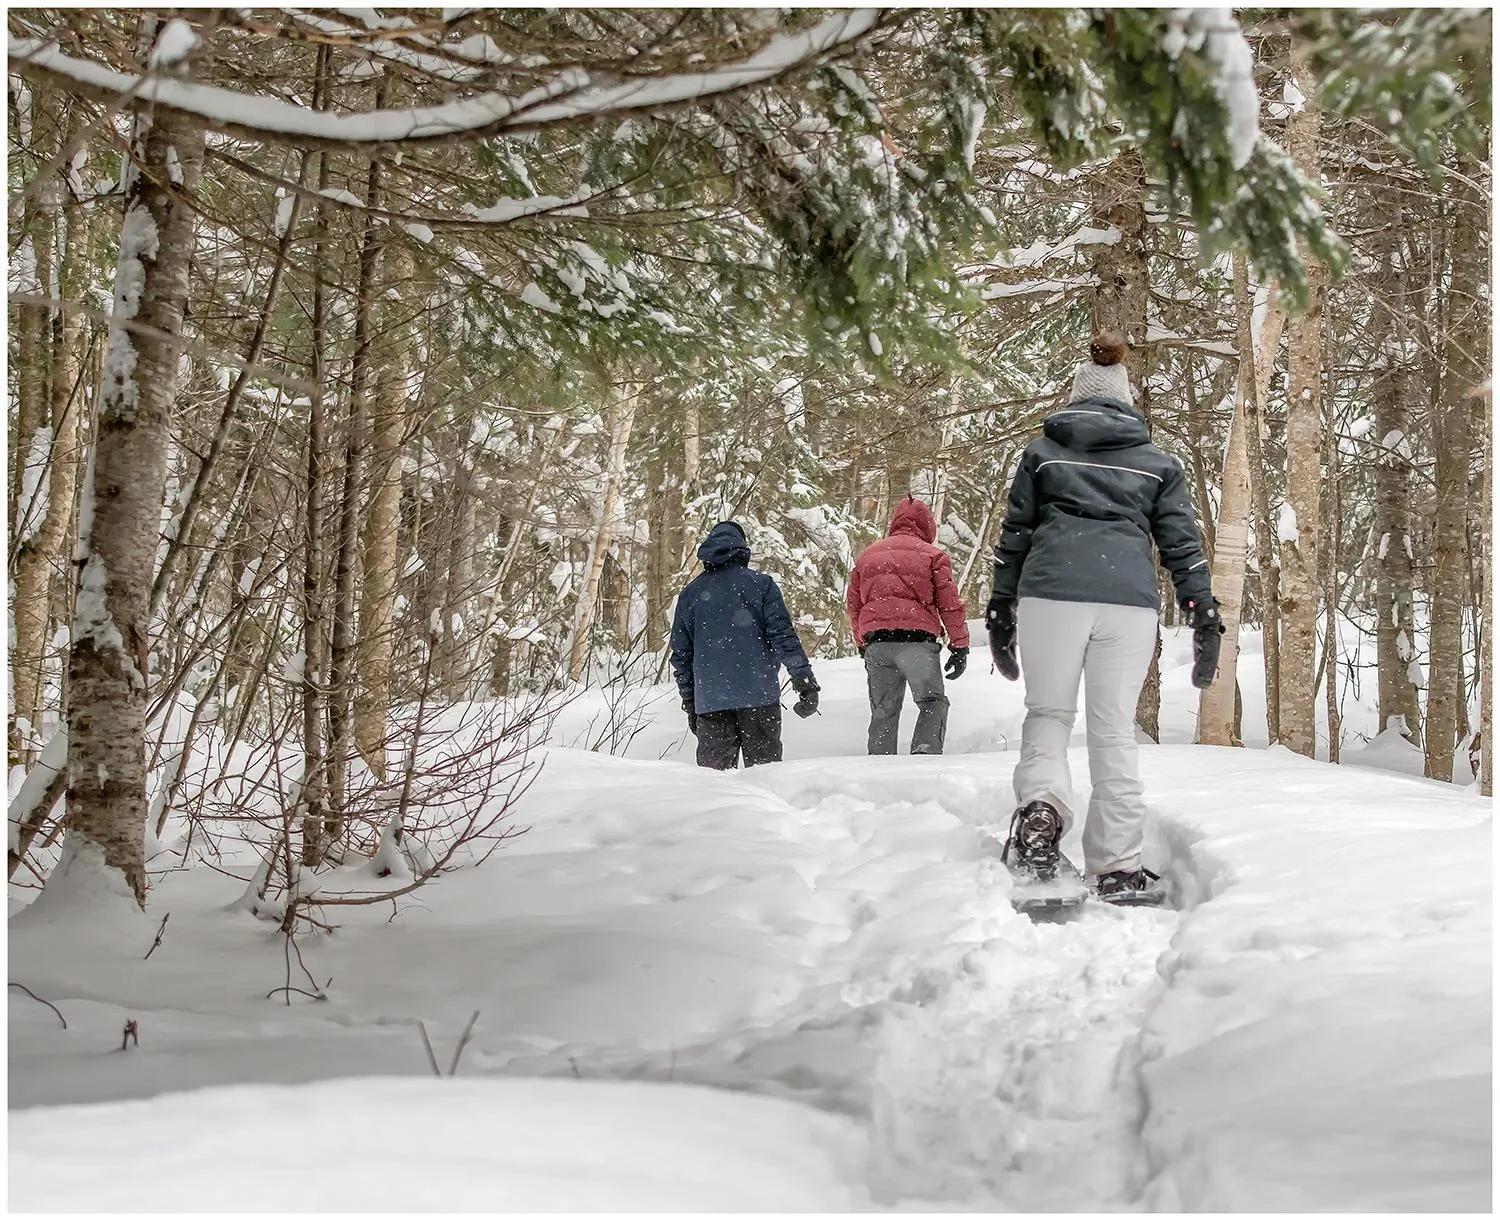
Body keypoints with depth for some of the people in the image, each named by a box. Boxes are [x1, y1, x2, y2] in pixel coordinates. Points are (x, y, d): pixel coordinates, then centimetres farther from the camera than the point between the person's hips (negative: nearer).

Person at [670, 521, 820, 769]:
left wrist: (689, 701, 22)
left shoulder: (690, 593, 12)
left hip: (709, 701, 2)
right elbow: (783, 636, -6)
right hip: (758, 696, -2)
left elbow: (680, 653, 15)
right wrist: (805, 680, -5)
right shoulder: (761, 585, 1)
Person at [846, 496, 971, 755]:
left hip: (875, 642, 4)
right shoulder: (932, 555, 8)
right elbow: (950, 604, 3)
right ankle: (926, 749, -19)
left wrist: (863, 645, 32)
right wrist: (960, 646, 7)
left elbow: (853, 604, 25)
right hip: (917, 639, -4)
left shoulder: (867, 555, 22)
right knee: (933, 703, 2)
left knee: (883, 711, 13)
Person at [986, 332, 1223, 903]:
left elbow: (1014, 535, 15)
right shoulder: (1159, 463, 19)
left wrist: (1000, 609, 18)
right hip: (1130, 600, 1)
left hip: (1050, 592, -1)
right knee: (1115, 731, 6)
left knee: (1048, 713, 13)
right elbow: (1183, 545, 13)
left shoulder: (1042, 452, 17)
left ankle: (1041, 802, -17)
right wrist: (1205, 619, 13)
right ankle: (1117, 868, 4)